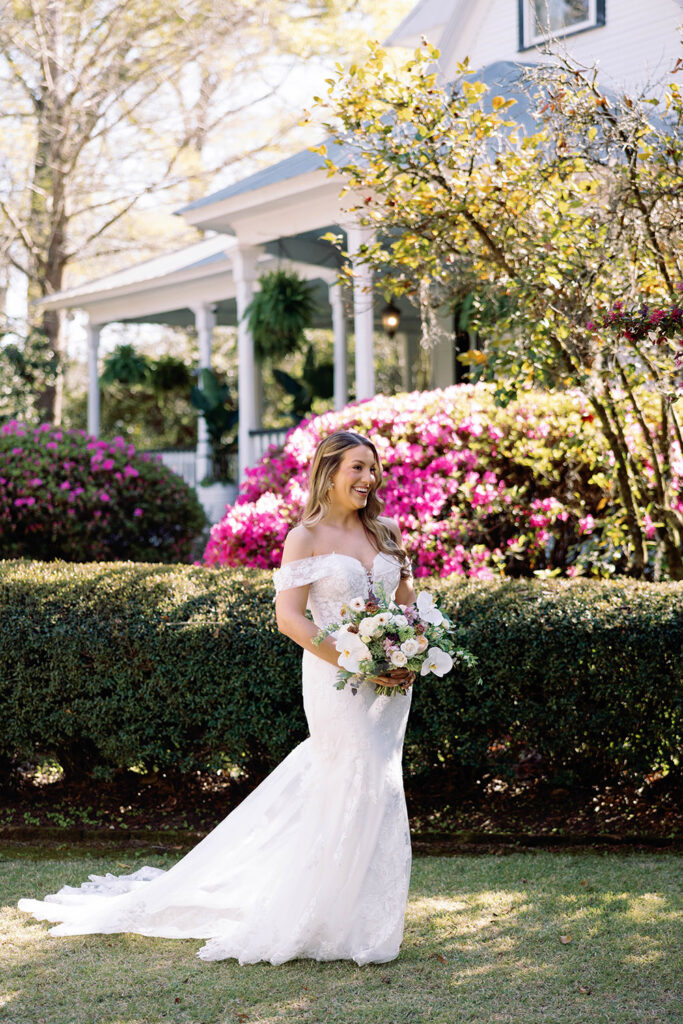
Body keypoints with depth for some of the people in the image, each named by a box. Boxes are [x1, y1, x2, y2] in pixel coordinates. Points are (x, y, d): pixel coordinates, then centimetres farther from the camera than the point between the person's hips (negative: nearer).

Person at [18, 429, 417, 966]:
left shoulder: (385, 533, 11)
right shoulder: (306, 537, -6)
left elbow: (408, 602, 18)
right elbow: (289, 616, -13)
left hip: (389, 680, 6)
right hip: (337, 679, -6)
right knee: (361, 790, -6)